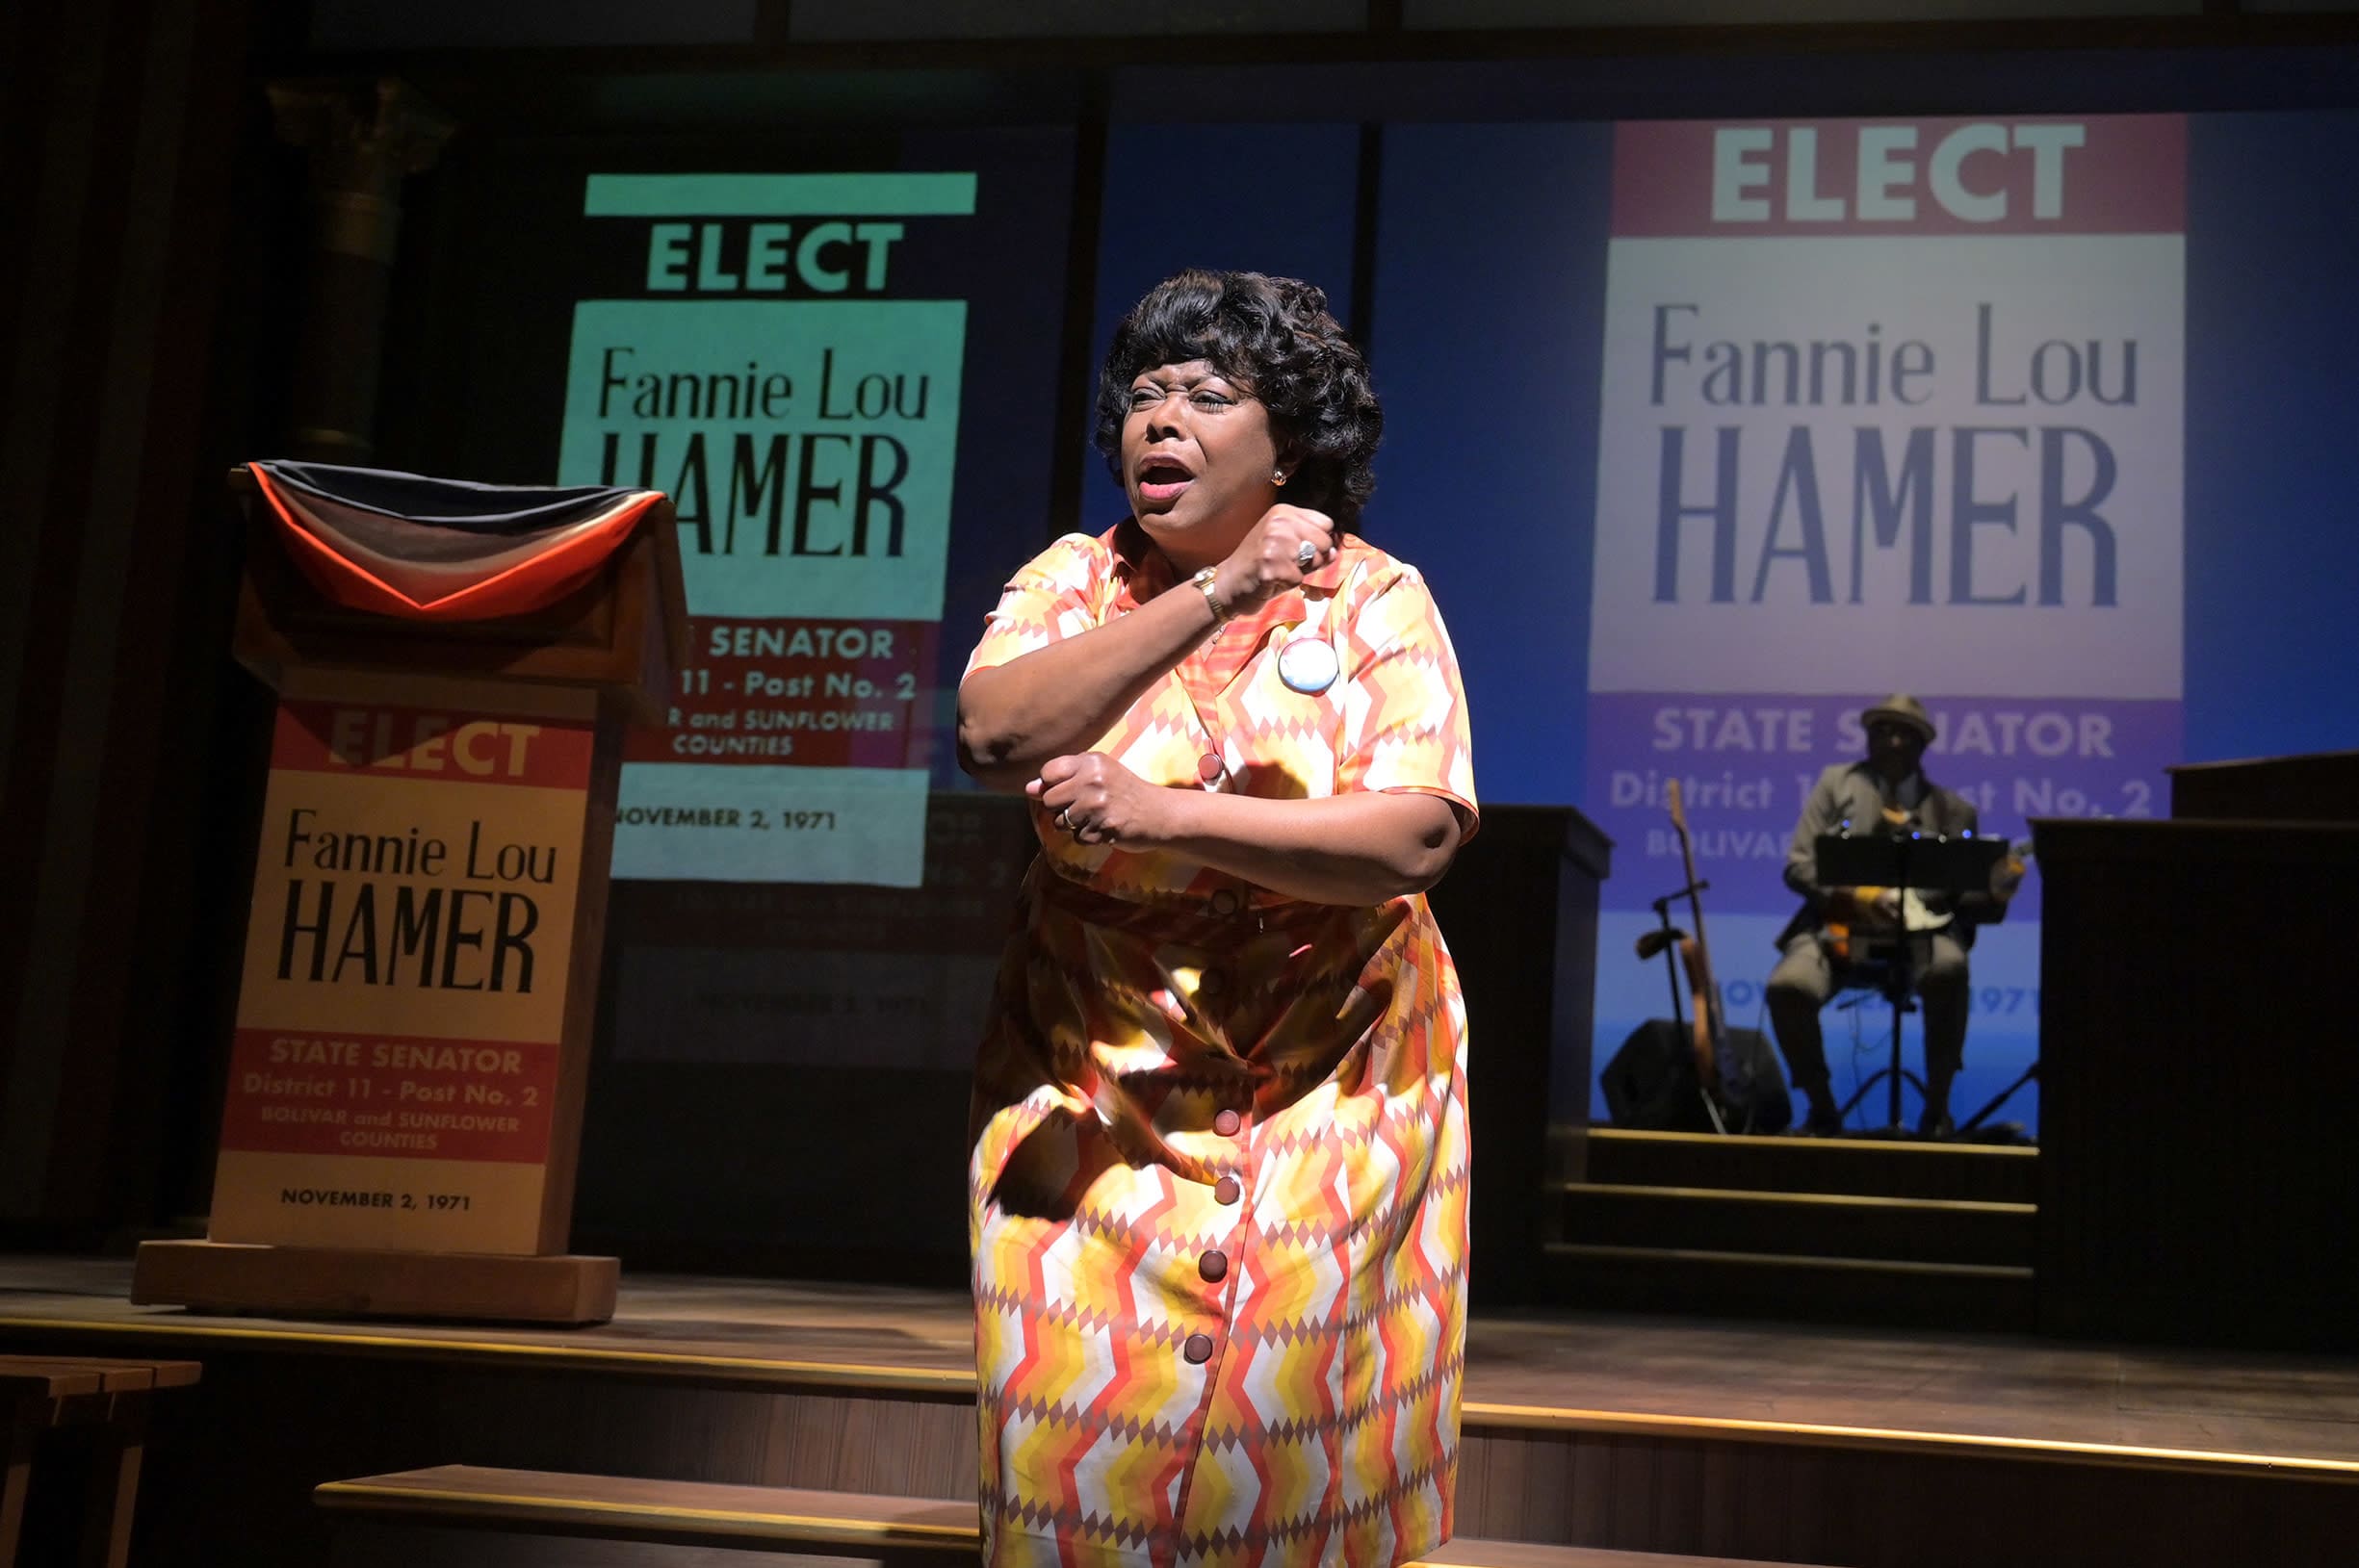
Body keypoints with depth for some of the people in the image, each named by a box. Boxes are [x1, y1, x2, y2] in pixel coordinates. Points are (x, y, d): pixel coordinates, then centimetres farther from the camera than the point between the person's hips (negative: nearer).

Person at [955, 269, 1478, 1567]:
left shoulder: (1376, 601, -3)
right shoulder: (1075, 581, 1)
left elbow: (1417, 836, -17)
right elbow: (991, 737, -19)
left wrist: (1165, 816, -24)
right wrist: (1216, 596, -24)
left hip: (1332, 1098, -1)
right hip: (1089, 1090, 1)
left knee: (1297, 1433, 1)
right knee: (1079, 1422, -1)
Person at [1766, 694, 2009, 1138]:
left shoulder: (1952, 809, 15)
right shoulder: (1836, 782, 13)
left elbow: (1970, 894, 12)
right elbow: (1798, 865, 4)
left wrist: (1997, 893, -13)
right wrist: (1856, 897, -13)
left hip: (1918, 930, 0)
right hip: (1839, 925, 0)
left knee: (1949, 968, -36)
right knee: (1788, 987, -31)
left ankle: (1936, 1106, -16)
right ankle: (1822, 1106, -6)